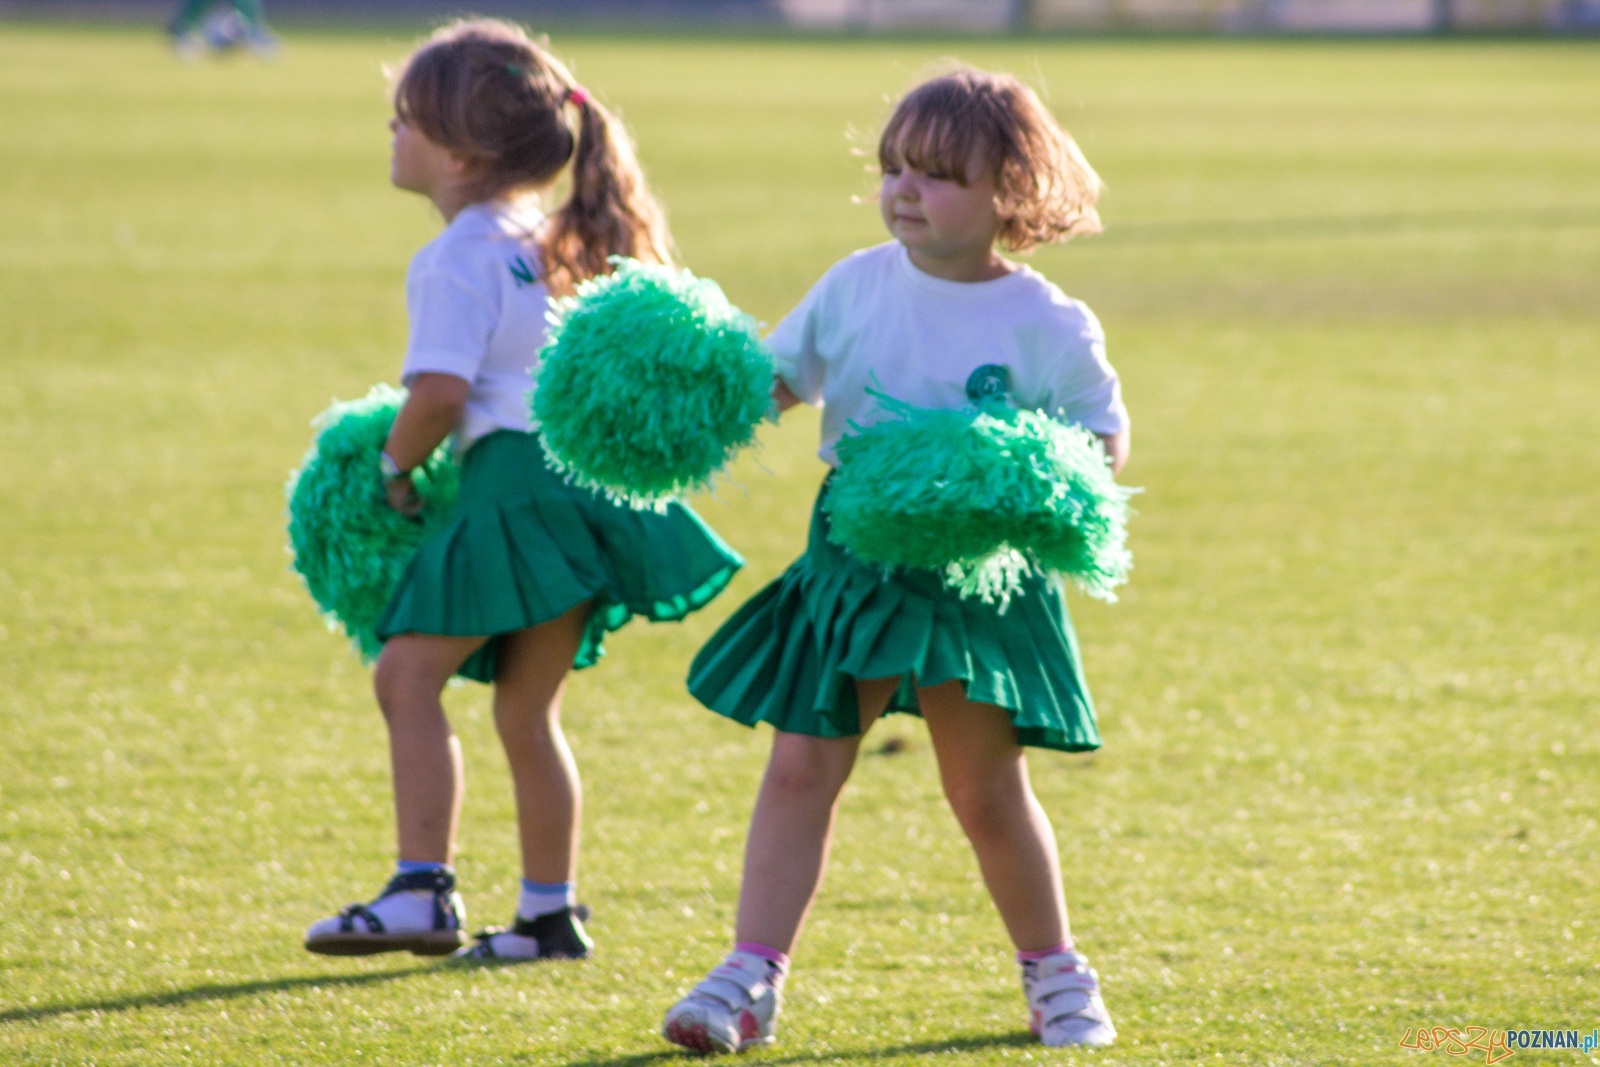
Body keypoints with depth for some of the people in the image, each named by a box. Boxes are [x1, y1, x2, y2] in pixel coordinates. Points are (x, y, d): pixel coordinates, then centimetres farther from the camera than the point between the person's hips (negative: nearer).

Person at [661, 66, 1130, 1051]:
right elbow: (774, 378, 10)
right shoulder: (857, 287, 0)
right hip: (856, 558, 3)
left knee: (988, 791, 5)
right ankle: (751, 979, 0)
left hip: (982, 576, -3)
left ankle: (1056, 973, 25)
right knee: (802, 766, -2)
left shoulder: (1046, 327, -9)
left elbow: (1106, 439, -1)